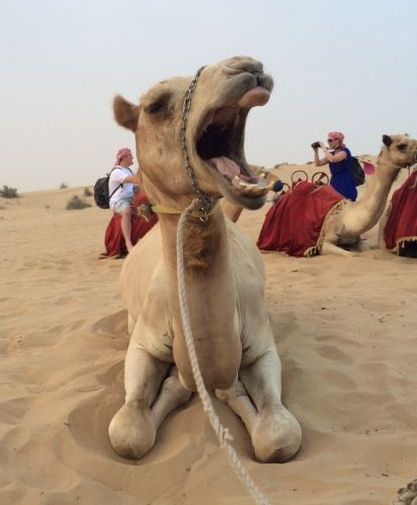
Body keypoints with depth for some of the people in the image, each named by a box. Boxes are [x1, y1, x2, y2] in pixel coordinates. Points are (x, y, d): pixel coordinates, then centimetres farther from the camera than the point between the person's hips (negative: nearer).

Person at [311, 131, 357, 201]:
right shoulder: (331, 153, 13)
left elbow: (332, 159, -26)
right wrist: (316, 150, 1)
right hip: (334, 183, 7)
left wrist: (324, 148, -16)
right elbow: (318, 163, 11)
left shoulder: (345, 151, -9)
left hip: (346, 184, -7)